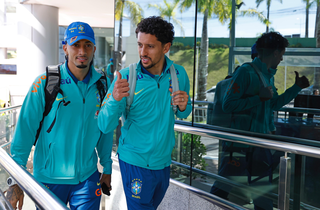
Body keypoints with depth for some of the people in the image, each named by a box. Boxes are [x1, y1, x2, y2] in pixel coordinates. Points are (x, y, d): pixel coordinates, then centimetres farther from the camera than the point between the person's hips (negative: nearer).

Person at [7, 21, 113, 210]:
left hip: (88, 178, 2)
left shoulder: (102, 84, -1)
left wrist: (107, 168, 11)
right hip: (49, 179, -2)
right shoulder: (45, 83, -11)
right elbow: (26, 129, -11)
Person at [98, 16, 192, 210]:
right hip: (135, 162, -4)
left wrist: (184, 106, -16)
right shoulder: (126, 77, -16)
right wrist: (115, 99, -38)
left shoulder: (179, 74, -6)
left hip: (164, 160, 4)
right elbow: (105, 127, -18)